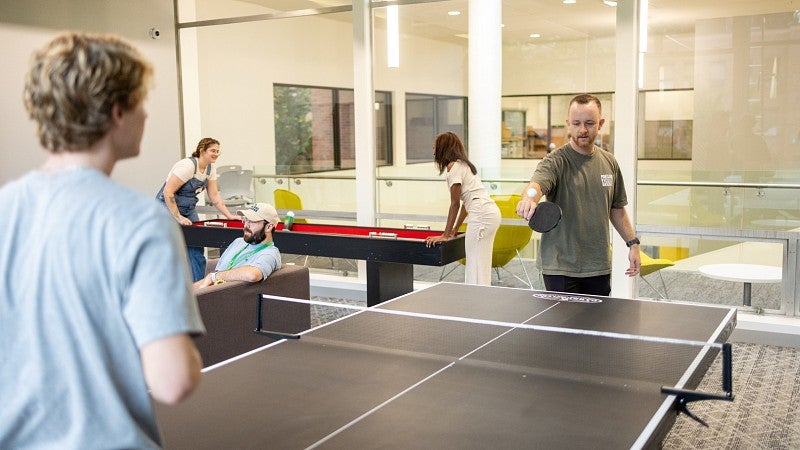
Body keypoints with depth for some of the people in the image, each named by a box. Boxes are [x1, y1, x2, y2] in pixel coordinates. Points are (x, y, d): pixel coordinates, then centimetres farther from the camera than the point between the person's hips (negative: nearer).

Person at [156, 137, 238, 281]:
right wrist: (179, 218, -28)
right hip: (168, 208, -7)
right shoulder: (188, 165, -24)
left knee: (197, 251, 1)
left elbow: (214, 196, 5)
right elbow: (168, 192, -26)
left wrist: (229, 216, -3)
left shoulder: (211, 169, 1)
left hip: (188, 210, 7)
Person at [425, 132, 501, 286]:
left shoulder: (453, 166, -6)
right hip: (492, 212, 10)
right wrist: (455, 229, 26)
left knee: (476, 267, -6)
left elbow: (455, 204, -7)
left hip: (482, 214, -10)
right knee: (481, 266, 12)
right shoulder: (463, 164, 23)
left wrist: (445, 235, -3)